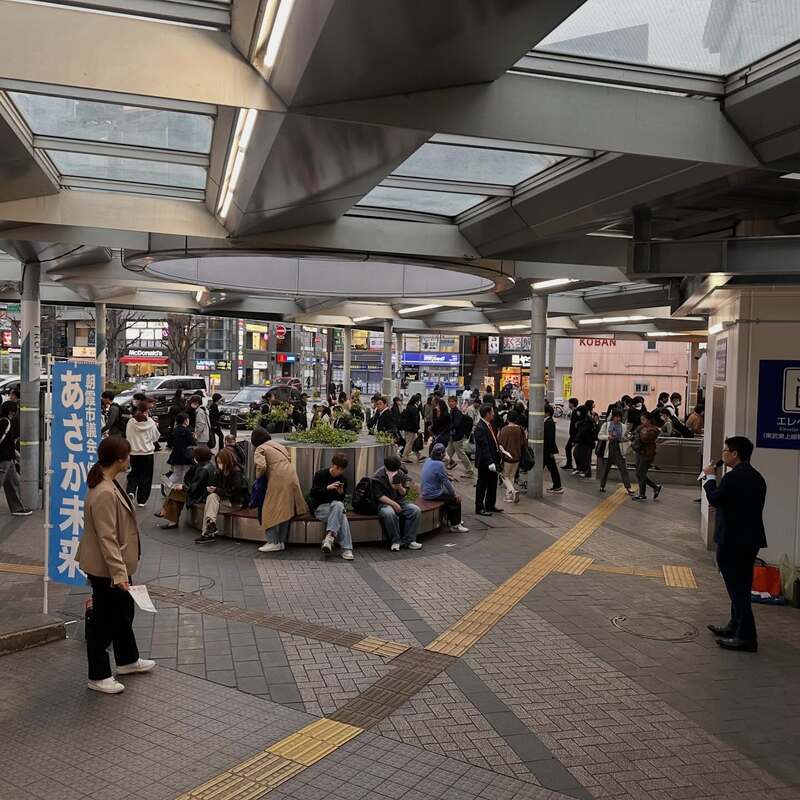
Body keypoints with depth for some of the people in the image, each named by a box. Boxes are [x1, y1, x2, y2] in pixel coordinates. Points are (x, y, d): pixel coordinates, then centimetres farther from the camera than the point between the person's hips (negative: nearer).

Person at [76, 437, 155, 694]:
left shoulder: (109, 484, 3)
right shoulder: (104, 494, -28)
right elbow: (107, 538, -29)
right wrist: (119, 573, -27)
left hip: (118, 563, 10)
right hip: (105, 569, -10)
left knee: (124, 611, 23)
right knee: (104, 620, 5)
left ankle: (127, 660, 41)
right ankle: (98, 677, 22)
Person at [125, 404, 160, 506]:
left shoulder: (131, 422, -7)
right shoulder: (151, 423, -11)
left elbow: (127, 436, 1)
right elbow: (156, 437, -1)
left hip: (134, 453, 1)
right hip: (148, 453, -1)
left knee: (133, 474, 17)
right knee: (146, 476, 9)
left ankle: (131, 491, -7)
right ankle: (142, 500, 11)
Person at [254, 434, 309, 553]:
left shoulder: (260, 449, 3)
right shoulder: (278, 445, 24)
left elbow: (261, 466, -11)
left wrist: (258, 476, 7)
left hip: (278, 480, -7)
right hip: (292, 478, 7)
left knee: (271, 511, 0)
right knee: (286, 510, 11)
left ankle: (273, 542, -4)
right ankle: (282, 542, 14)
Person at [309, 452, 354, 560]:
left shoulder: (343, 479, 7)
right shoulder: (320, 474, -3)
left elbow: (342, 500, 10)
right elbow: (313, 493, -10)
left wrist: (341, 493, -14)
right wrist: (328, 488, -24)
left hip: (336, 506, 3)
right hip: (320, 507, -3)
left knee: (338, 505, -37)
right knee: (342, 516, -33)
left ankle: (330, 536, -42)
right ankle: (346, 549, -36)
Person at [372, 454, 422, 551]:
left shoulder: (400, 474, 4)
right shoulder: (377, 477, -11)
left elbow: (403, 493, 9)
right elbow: (379, 496, -14)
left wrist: (400, 488, -15)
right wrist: (394, 504, -22)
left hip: (399, 501, 5)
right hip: (384, 503, -5)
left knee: (416, 510, -21)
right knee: (389, 513, -39)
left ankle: (409, 540, -12)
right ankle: (395, 541, -20)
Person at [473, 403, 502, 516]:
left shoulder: (489, 425, 8)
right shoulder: (480, 428, -22)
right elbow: (484, 447, -26)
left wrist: (500, 452, 16)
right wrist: (490, 462, -30)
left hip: (492, 461, 10)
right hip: (484, 462, -10)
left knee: (493, 484, 19)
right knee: (482, 485, 3)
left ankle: (490, 505, 32)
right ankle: (479, 508, 13)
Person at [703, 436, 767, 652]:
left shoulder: (733, 477, -19)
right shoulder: (756, 477, 10)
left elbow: (715, 499, -12)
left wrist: (709, 477, 0)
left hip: (733, 541, -9)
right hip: (750, 539, 10)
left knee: (737, 588, -4)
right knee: (741, 587, 19)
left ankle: (746, 637, -3)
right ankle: (736, 626, 31)